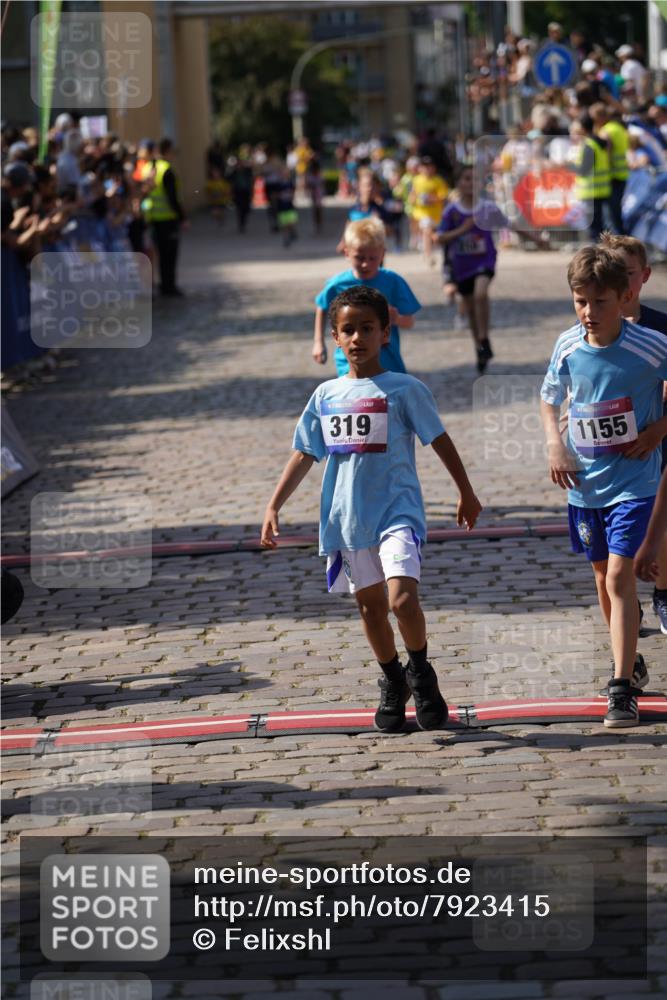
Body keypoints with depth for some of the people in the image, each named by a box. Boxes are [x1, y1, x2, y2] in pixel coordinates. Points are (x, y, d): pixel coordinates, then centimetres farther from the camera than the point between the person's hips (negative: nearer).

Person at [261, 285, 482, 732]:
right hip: (347, 518, 4)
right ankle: (393, 683, 31)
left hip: (398, 511, -4)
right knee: (370, 604, 13)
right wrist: (274, 506, 4)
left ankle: (421, 674, 4)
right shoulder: (326, 395, 7)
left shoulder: (404, 389, -4)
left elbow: (440, 440, 4)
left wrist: (466, 493, 9)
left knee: (403, 598, -20)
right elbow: (304, 456, 10)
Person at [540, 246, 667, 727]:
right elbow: (550, 398, 13)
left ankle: (623, 690, -13)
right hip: (584, 482, 5)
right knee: (603, 575, 17)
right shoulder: (568, 347, -5)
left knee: (619, 577, -14)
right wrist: (555, 444, -1)